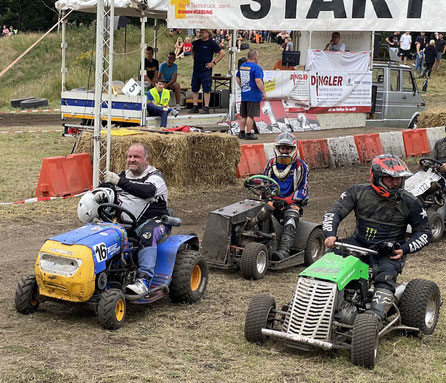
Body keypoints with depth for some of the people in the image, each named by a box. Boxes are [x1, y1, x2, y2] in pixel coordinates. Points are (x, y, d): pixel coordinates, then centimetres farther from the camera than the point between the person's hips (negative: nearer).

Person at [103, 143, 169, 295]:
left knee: (147, 235, -38)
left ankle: (144, 280, -47)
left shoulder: (155, 176, -4)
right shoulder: (124, 175, 18)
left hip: (152, 220, -6)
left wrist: (119, 181, -33)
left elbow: (147, 191, -25)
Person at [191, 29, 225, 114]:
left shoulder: (211, 43, -5)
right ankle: (195, 107, 14)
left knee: (206, 90, -3)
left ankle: (206, 108, 0)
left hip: (206, 70, -6)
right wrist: (195, 59, 15)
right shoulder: (196, 42, 11)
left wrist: (214, 62, -9)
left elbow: (222, 53, -5)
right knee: (194, 89, 7)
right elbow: (193, 51, 31)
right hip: (196, 69, 6)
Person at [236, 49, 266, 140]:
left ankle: (242, 133, 18)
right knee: (250, 116, -3)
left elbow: (237, 78, 21)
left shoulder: (242, 66, 10)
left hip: (244, 94, 8)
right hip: (253, 96, -8)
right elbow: (258, 81, -22)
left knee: (243, 116, 14)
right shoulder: (256, 67, -15)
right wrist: (263, 92, -15)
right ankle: (248, 134, 1)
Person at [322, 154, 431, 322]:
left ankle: (375, 314, -45)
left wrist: (404, 249, -10)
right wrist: (330, 234, -26)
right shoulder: (358, 192, -1)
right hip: (359, 243, 2)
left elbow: (424, 232, 6)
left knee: (386, 277, -32)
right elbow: (335, 212, -6)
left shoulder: (409, 202, -2)